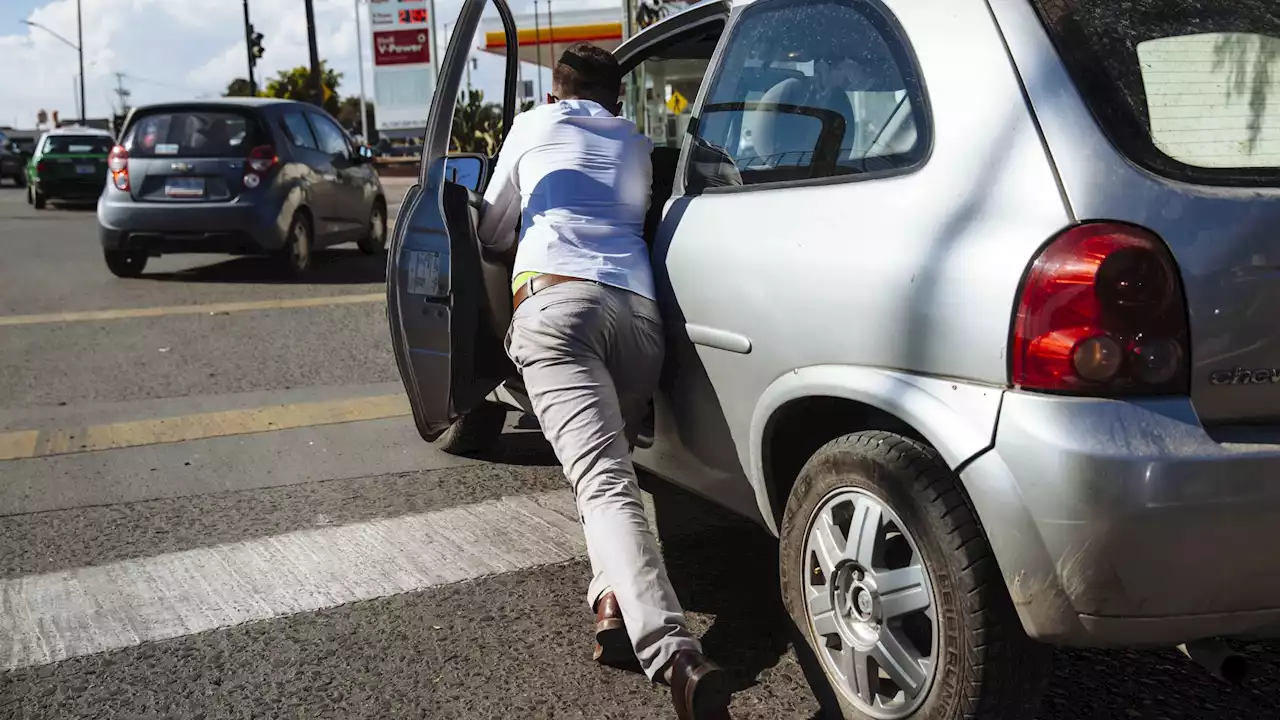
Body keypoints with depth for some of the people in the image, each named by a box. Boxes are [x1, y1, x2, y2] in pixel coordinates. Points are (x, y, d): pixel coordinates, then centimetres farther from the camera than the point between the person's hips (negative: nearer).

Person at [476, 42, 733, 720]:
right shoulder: (637, 144, 31)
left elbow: (492, 232, 32)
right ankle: (615, 601, 2)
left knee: (604, 484, -19)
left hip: (556, 300, -4)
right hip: (639, 309, 4)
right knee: (613, 466, 24)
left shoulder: (532, 126, 25)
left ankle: (677, 658, -37)